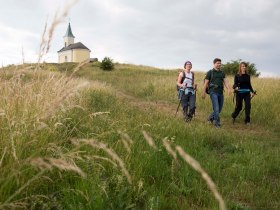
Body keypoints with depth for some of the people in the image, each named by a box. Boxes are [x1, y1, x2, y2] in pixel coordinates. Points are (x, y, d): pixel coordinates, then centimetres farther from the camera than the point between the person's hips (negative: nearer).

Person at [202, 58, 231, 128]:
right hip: (213, 92, -5)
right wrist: (203, 93, -2)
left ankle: (210, 118, 32)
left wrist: (228, 89, -13)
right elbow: (206, 83, 1)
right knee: (216, 108, -13)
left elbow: (225, 81, 5)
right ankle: (217, 123, -6)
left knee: (219, 109, 10)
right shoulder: (210, 72, 1)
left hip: (221, 93, 5)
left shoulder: (222, 73, 15)